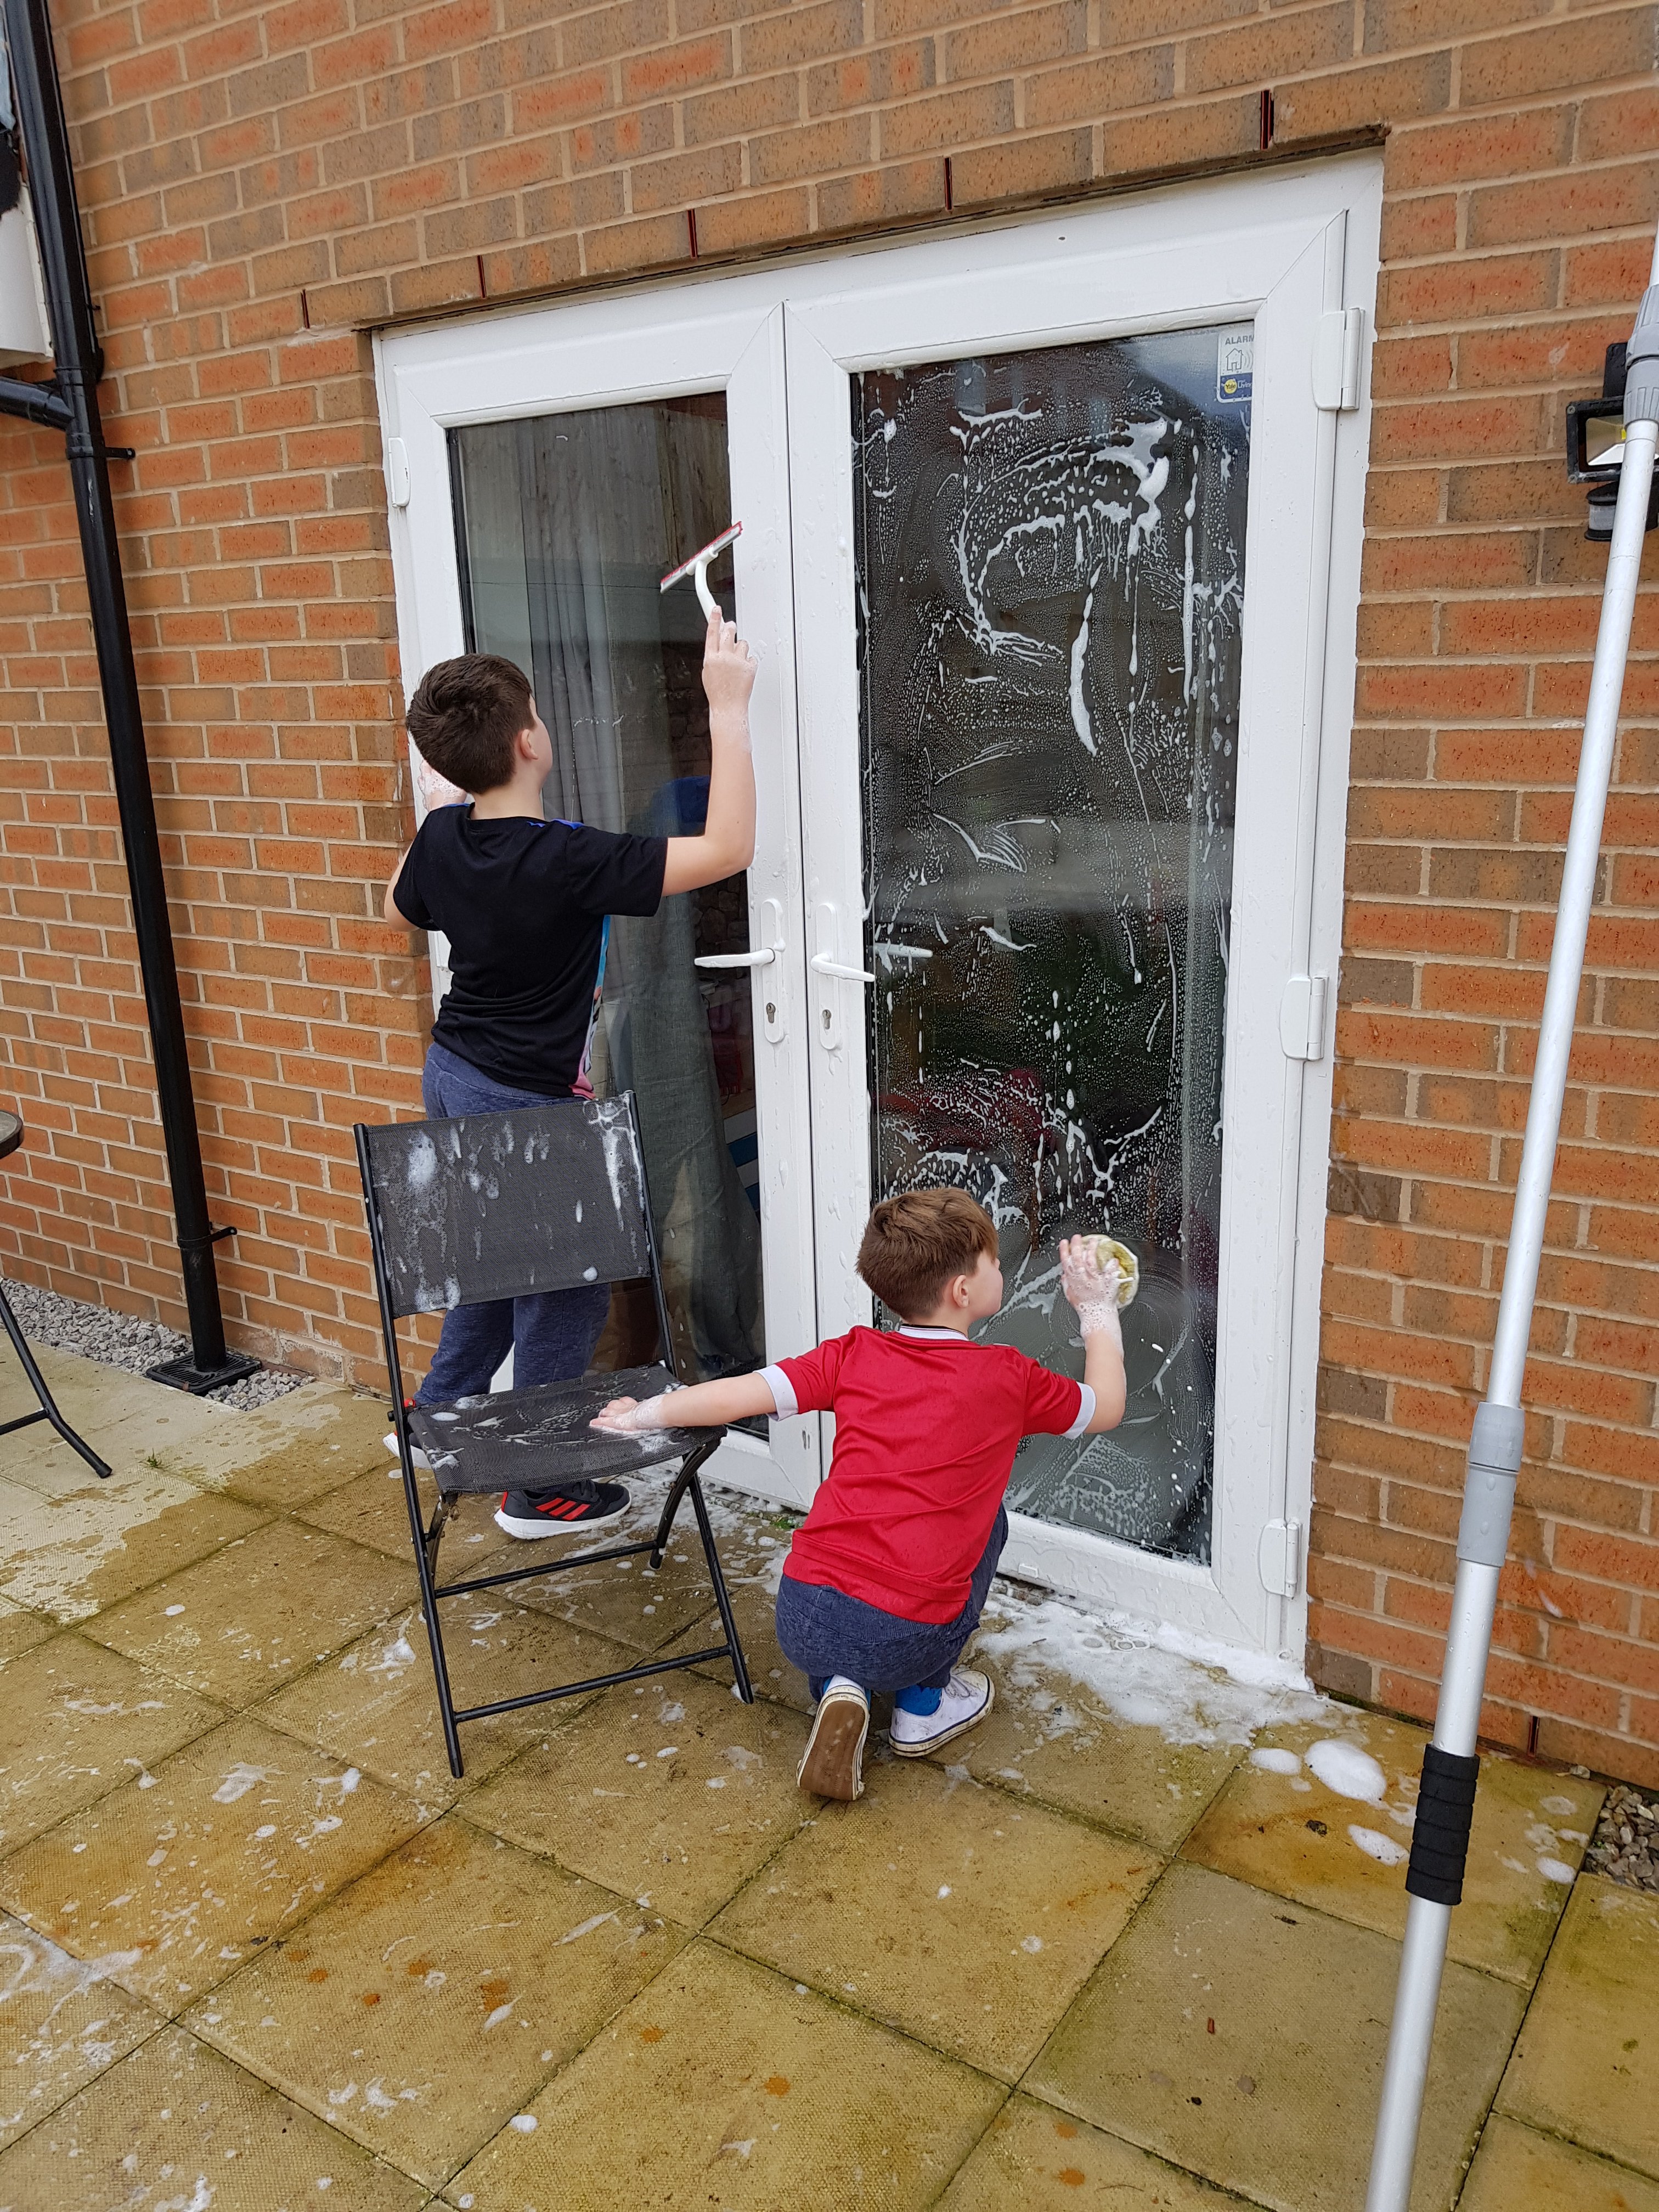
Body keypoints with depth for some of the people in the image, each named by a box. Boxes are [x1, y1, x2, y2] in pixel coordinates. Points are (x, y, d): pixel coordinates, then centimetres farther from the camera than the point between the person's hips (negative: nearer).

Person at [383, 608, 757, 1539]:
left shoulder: (442, 838, -3)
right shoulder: (566, 860, -27)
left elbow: (401, 908, 19)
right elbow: (728, 848, -30)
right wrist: (729, 708, -26)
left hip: (453, 1076, 8)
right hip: (524, 1103, -8)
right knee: (566, 1286, 7)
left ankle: (439, 1417, 40)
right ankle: (540, 1490, 20)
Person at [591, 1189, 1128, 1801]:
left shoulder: (855, 1356, 5)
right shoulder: (1009, 1379, 0)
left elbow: (741, 1394, 3)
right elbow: (1106, 1408, 17)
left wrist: (643, 1414, 19)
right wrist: (1097, 1308, 28)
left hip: (801, 1623, 2)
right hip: (906, 1641, -2)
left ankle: (839, 1687, 8)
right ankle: (923, 1705, 24)